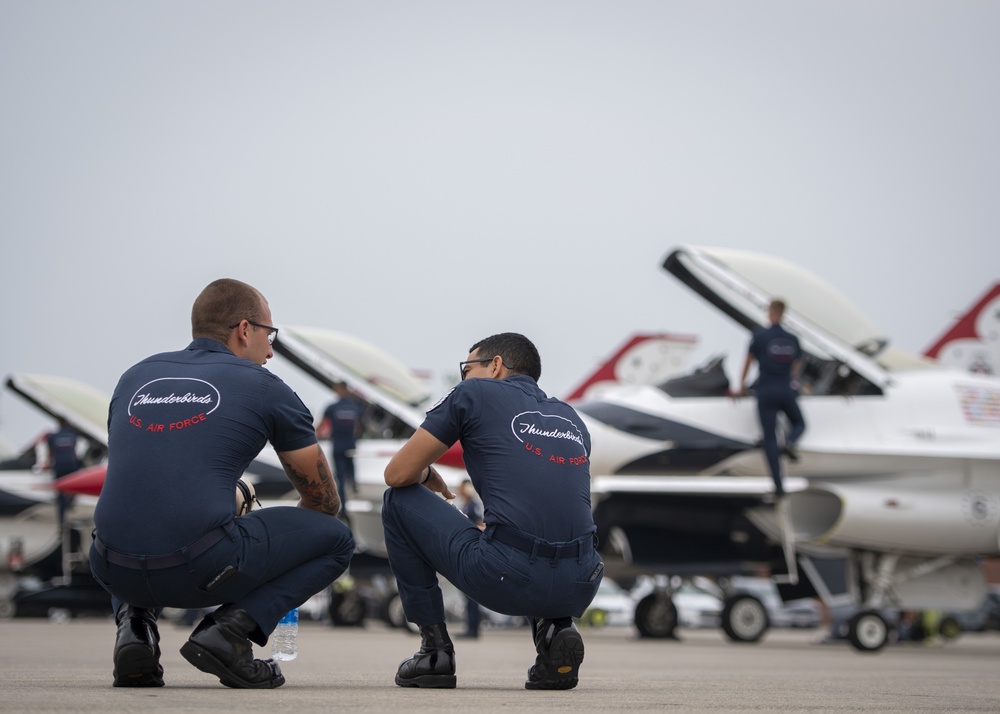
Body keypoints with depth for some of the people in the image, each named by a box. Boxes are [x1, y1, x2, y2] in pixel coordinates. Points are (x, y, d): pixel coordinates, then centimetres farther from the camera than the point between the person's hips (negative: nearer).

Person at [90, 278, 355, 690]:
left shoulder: (136, 378, 21)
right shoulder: (265, 389, 9)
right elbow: (324, 501, 20)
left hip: (116, 572, 5)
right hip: (201, 569, -5)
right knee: (334, 539, 17)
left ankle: (134, 620, 11)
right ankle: (230, 628, -2)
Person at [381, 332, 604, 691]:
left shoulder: (474, 393, 10)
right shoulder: (571, 418, 25)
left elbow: (398, 475, 10)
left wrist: (426, 475, 33)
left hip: (507, 580, -5)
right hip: (579, 589, 5)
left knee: (399, 502, 19)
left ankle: (435, 649, 18)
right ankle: (554, 626, 11)